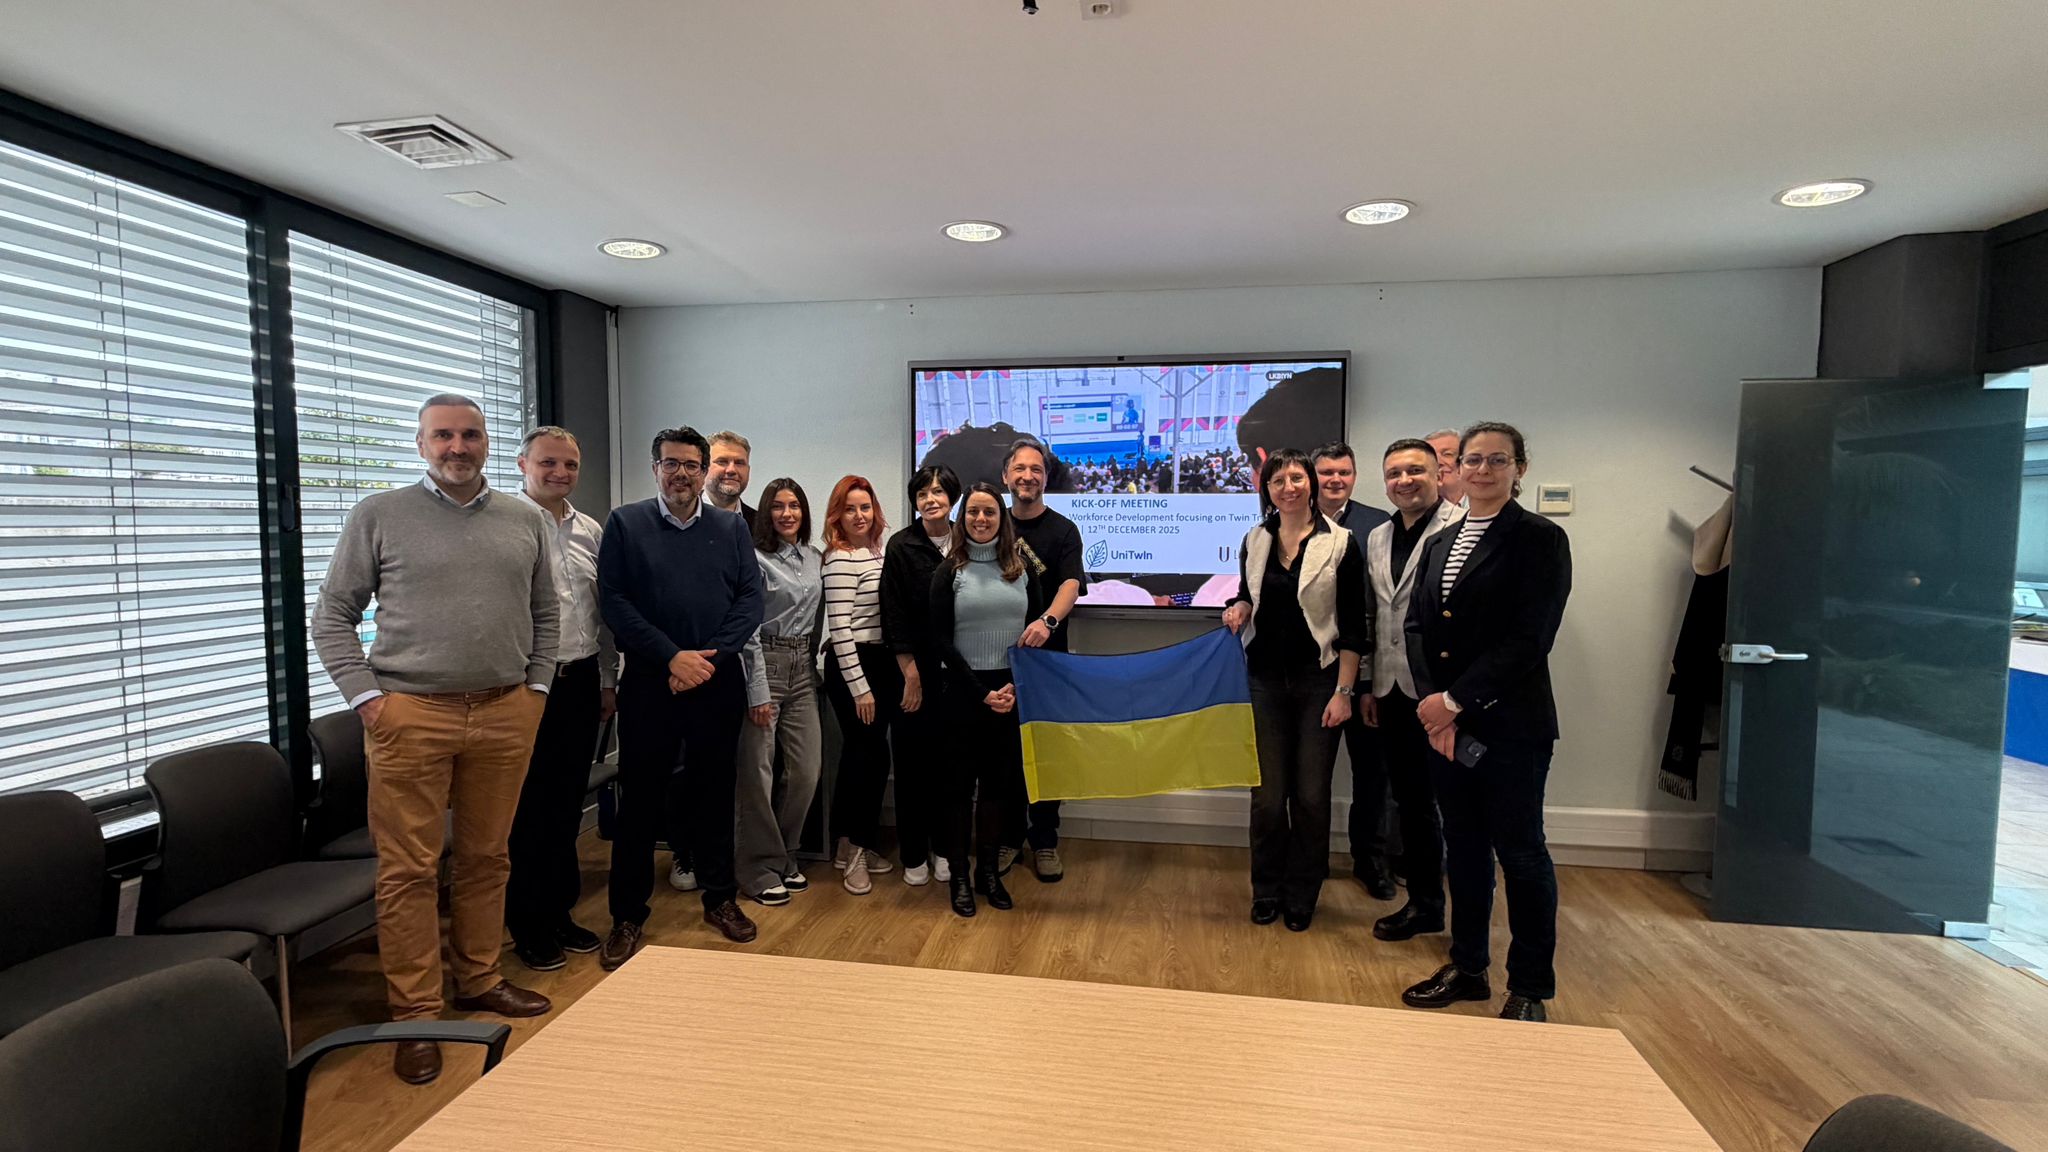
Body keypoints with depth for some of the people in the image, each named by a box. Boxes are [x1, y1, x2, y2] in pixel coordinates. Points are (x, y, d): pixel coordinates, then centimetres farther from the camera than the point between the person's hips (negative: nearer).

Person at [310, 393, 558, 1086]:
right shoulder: (379, 516, 2)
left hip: (505, 713, 3)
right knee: (408, 868, 2)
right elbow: (333, 615, 4)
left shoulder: (525, 523, 10)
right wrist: (366, 697, -5)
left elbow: (546, 614, 16)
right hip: (410, 715, -2)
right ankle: (415, 1015, 15)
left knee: (486, 858, 13)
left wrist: (537, 687, 7)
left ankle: (479, 980, 30)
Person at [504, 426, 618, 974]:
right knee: (528, 807, 4)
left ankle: (559, 912, 29)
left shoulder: (590, 531, 12)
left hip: (580, 681, 6)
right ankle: (527, 927, 20)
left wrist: (608, 680, 14)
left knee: (568, 804, 15)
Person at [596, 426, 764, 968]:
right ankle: (628, 916, 18)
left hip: (718, 681, 2)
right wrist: (672, 656, -13)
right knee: (640, 798, 4)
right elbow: (613, 599, -6)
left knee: (715, 791, 11)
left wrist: (710, 658, -10)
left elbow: (751, 598, 2)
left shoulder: (732, 527, 8)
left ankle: (720, 899, 27)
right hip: (649, 681, -2)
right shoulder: (625, 523, 2)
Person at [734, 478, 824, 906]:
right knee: (758, 771, -1)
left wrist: (812, 665, 11)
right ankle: (761, 868, 13)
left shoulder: (815, 558, 11)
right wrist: (758, 691, -13)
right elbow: (749, 629, -10)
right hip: (765, 665, -6)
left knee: (806, 770, 6)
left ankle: (786, 857, 24)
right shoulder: (756, 559, -7)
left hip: (804, 670, 6)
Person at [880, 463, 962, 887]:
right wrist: (911, 674, -9)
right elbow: (895, 617, -8)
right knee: (914, 759, 5)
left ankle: (944, 846, 23)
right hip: (917, 669, -2)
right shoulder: (901, 547, -7)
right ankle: (914, 853, 19)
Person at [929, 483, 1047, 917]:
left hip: (1012, 690, 2)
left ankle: (988, 871, 22)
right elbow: (942, 640, -4)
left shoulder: (1022, 566, 5)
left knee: (1000, 780, 8)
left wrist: (1017, 686, -8)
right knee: (961, 782, 4)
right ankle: (959, 876, 16)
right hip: (964, 690, -2)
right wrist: (982, 693, -10)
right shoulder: (949, 571, 0)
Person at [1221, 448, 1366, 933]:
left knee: (1311, 795, 4)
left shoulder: (1339, 543, -6)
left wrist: (1343, 691, -10)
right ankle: (1267, 890, 24)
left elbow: (1353, 626, -6)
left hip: (1318, 682, -2)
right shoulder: (1254, 541, 5)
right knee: (1267, 793, 6)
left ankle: (1302, 895, 23)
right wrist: (1240, 609, -4)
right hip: (1265, 679, 3)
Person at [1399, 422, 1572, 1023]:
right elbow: (1416, 627, 8)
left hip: (1509, 724, -5)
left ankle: (1530, 989, 20)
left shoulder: (1540, 539, -6)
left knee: (1520, 851, 4)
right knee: (1463, 847, 14)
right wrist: (1432, 702, -7)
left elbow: (1529, 639, -14)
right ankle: (1468, 967, 29)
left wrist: (1455, 701, -14)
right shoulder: (1439, 544, 13)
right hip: (1443, 720, 6)